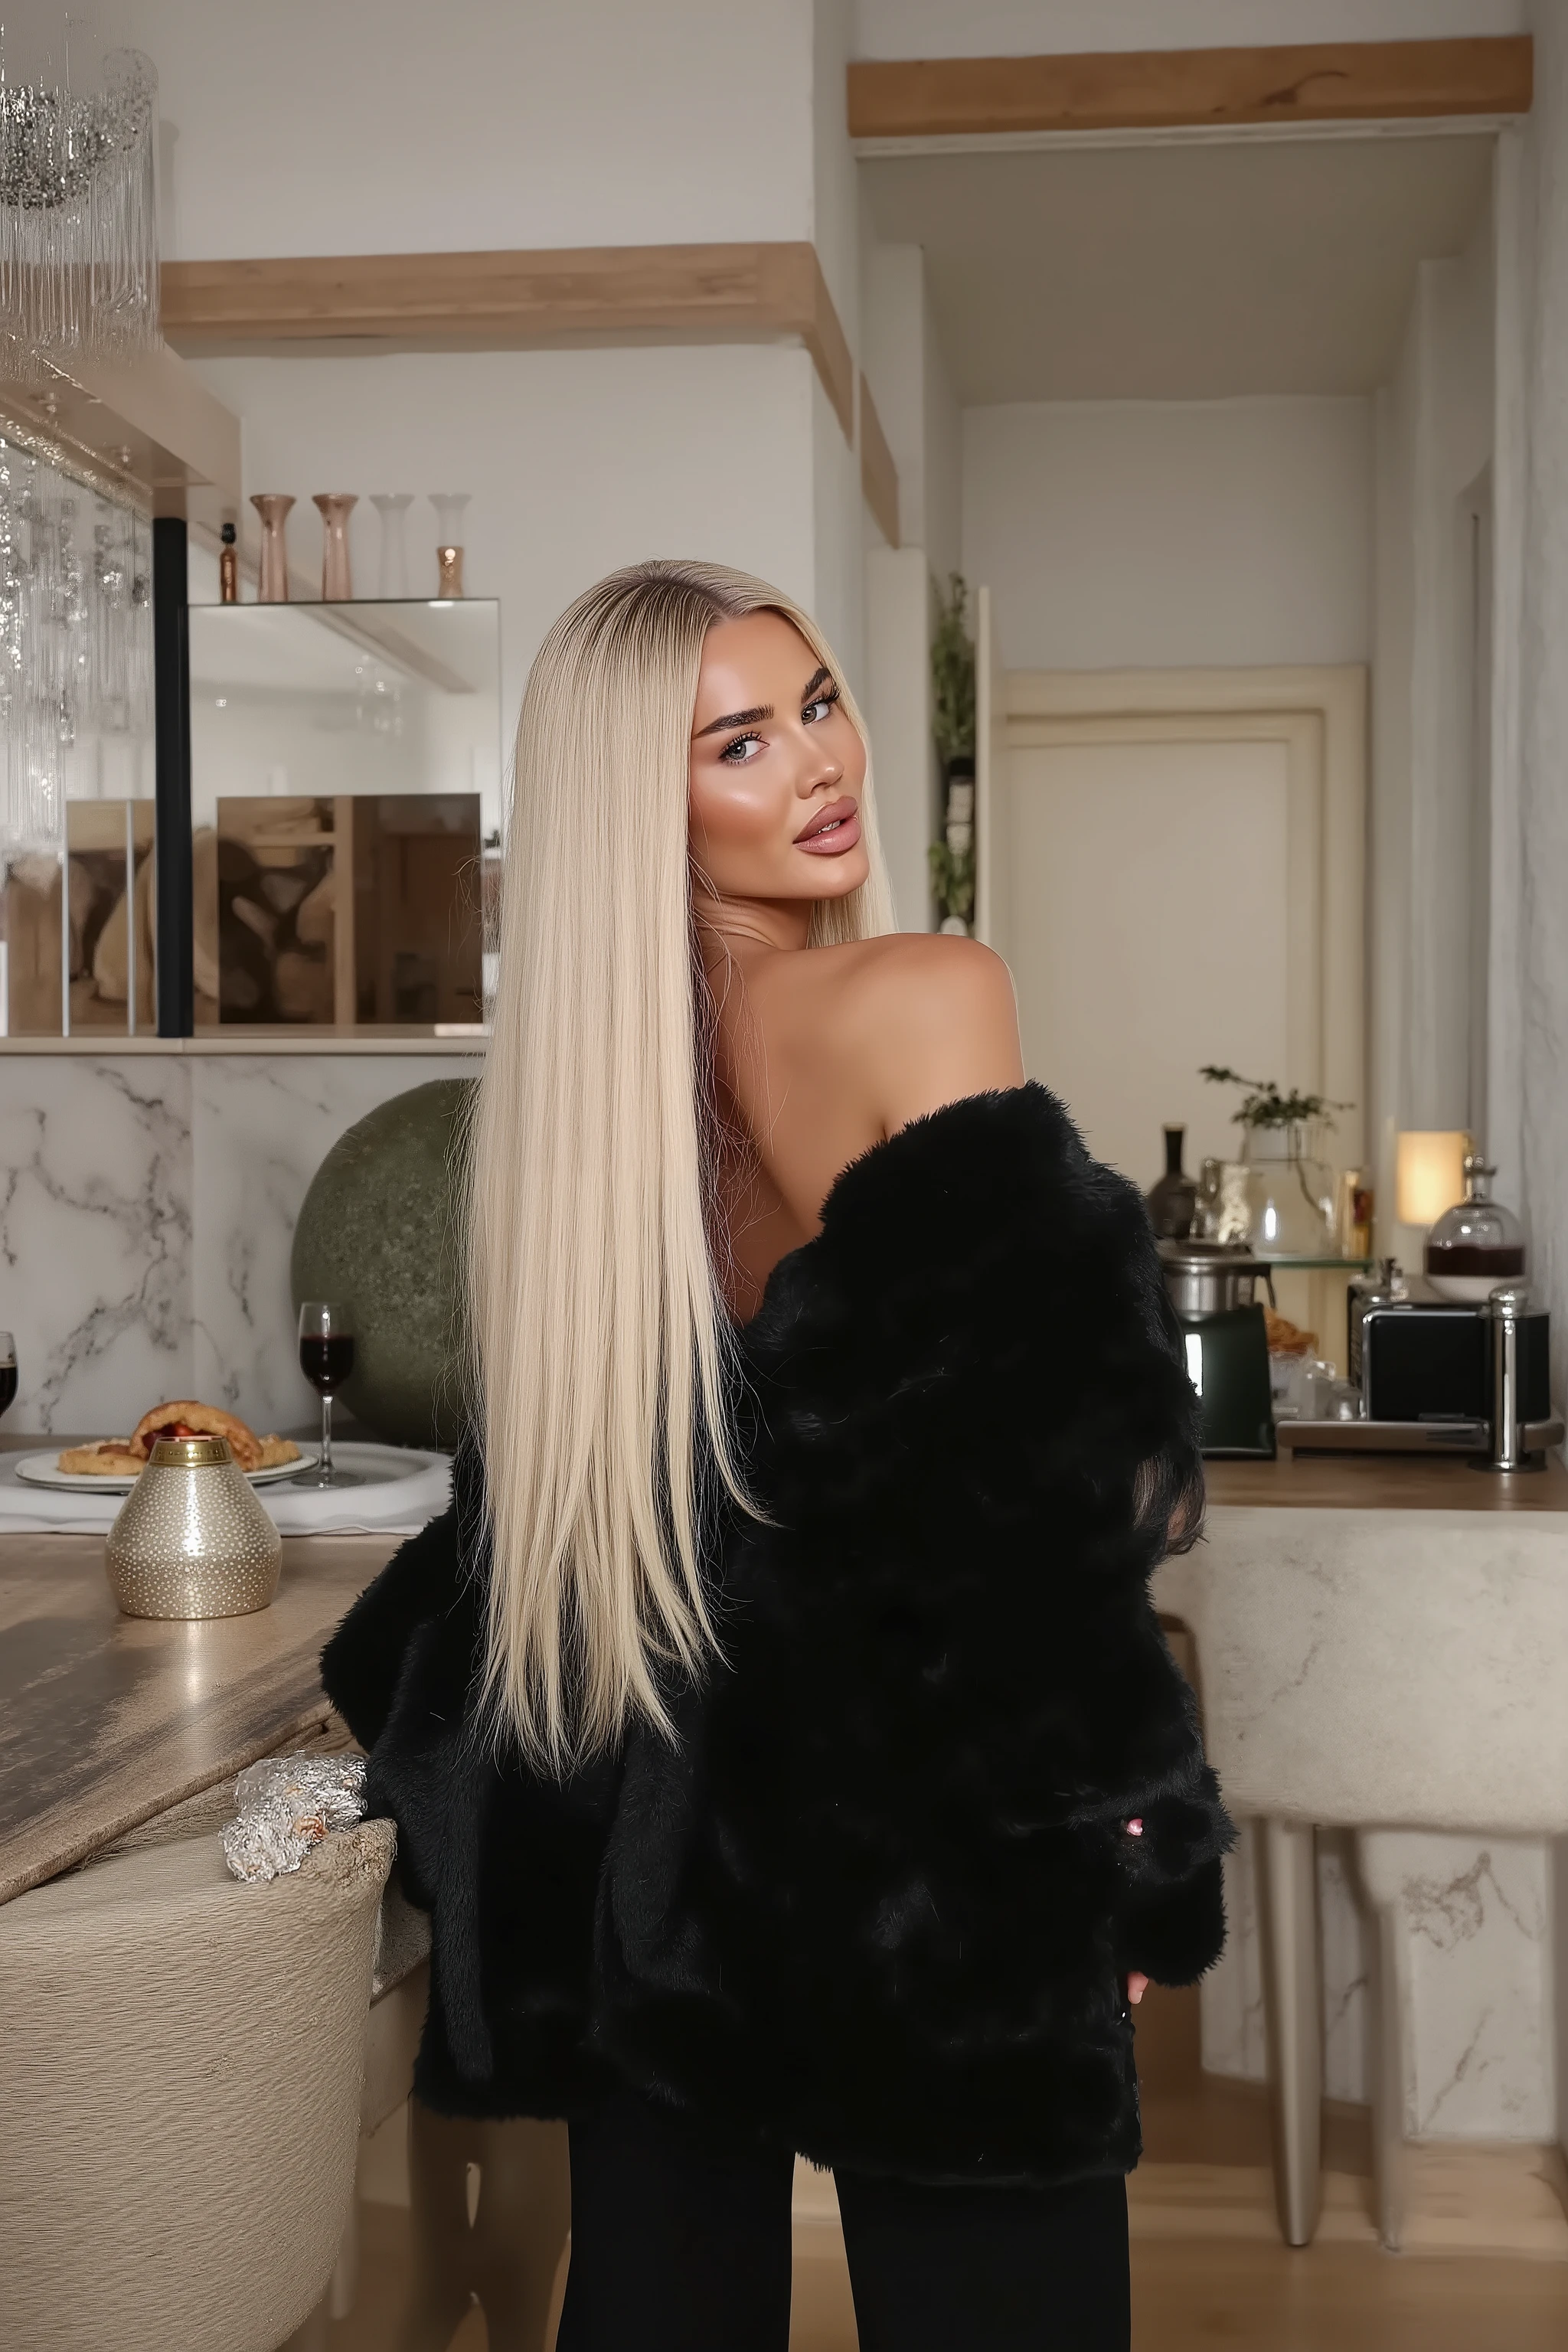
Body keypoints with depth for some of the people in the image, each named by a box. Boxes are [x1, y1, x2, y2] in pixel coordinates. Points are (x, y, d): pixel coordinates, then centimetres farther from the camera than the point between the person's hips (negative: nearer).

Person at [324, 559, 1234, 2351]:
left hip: (647, 1815, 7)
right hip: (914, 1833, -7)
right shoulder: (923, 1000, -15)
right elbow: (1025, 1475, -20)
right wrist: (1124, 1845, -13)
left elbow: (559, 1459, 12)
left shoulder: (595, 1058, 4)